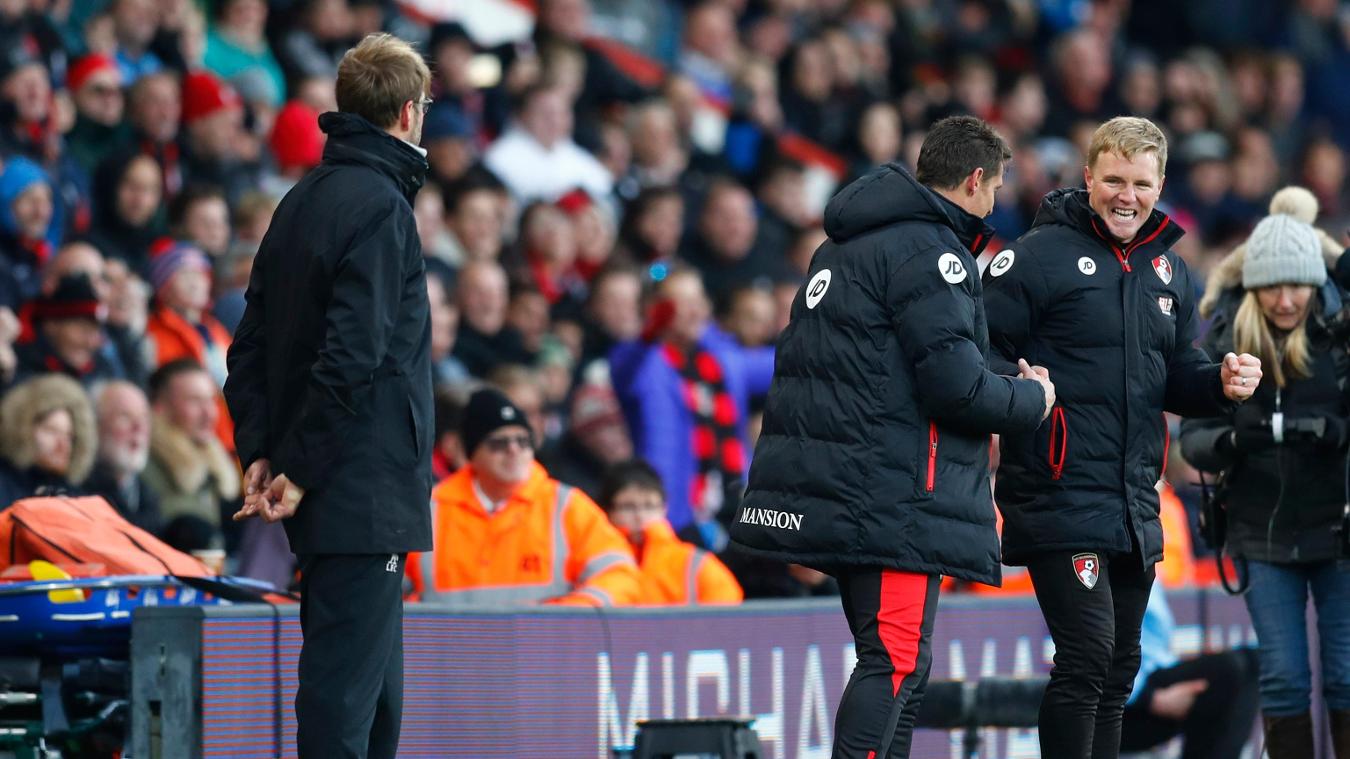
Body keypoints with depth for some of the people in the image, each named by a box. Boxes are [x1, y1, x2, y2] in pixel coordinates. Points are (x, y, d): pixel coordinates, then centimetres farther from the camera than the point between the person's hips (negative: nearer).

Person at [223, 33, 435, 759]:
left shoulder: (300, 202, 15)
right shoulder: (379, 208, -13)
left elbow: (251, 346, 14)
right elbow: (352, 354, -21)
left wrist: (258, 452, 7)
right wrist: (302, 469, -16)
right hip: (365, 490, -9)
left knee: (373, 687, 16)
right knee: (347, 678, -8)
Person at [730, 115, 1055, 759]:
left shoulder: (843, 245, 19)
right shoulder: (929, 250, -12)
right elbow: (956, 385, -18)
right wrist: (1032, 399, 1)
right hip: (894, 497, -10)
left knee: (892, 660, 15)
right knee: (897, 662, -11)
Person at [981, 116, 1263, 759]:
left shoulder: (1168, 271, 16)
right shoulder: (1041, 254, -7)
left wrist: (1221, 384, 1)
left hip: (1136, 506, 8)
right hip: (1059, 496, -8)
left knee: (1119, 668, 13)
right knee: (1087, 656, -15)